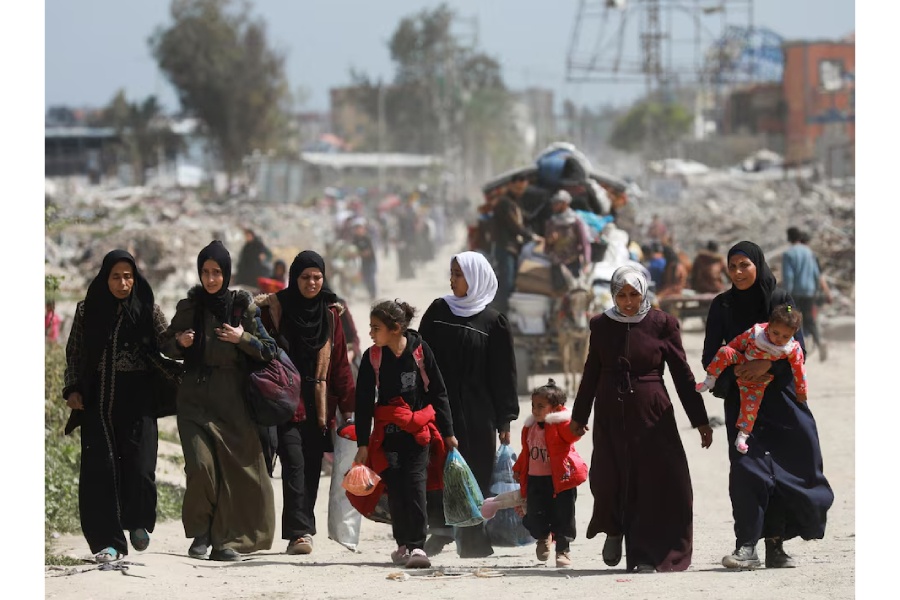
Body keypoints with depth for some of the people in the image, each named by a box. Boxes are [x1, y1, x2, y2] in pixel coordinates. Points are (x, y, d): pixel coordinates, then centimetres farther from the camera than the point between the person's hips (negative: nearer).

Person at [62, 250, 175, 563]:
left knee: (139, 465, -9)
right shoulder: (87, 310, 8)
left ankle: (138, 523, 20)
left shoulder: (149, 311, 5)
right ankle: (108, 541, -3)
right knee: (101, 467, -7)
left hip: (137, 399, -1)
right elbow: (74, 354, 12)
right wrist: (73, 389, 3)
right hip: (98, 399, 1)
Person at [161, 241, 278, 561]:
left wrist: (243, 339, -13)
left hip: (231, 399, 0)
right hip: (195, 397, 0)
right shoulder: (188, 307, 5)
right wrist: (180, 343, -8)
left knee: (234, 469, -5)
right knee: (200, 464, -14)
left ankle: (225, 540, 4)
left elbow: (269, 350, 4)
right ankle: (201, 532, 5)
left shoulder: (243, 307, 2)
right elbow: (166, 347, 14)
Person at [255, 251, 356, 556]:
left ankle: (302, 529, 13)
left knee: (312, 466, 4)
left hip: (319, 402, 3)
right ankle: (299, 533, -18)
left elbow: (340, 362, 11)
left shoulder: (330, 313, 10)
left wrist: (347, 405, 7)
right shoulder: (275, 308, 1)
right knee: (294, 463, -14)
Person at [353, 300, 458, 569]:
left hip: (419, 430, -2)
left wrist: (447, 433, 4)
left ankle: (417, 546, -12)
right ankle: (403, 544, 13)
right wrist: (363, 443, -1)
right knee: (394, 486, 1)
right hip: (388, 432, 2)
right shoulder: (372, 357, -2)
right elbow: (363, 402, 2)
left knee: (415, 483, -11)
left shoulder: (420, 350, -4)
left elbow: (438, 393, 3)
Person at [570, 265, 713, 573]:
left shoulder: (661, 324, -3)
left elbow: (682, 374, 0)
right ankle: (614, 530, 28)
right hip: (611, 415, 2)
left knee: (652, 482, -6)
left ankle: (647, 556, 4)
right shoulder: (602, 325, 4)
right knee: (608, 479, -3)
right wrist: (579, 415, 19)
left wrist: (700, 420, -1)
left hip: (650, 415, -2)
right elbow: (591, 373, 14)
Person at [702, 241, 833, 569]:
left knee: (783, 470, -1)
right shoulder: (722, 306, 6)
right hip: (742, 400, 0)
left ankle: (775, 544, 8)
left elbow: (797, 348, -4)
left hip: (781, 395, 0)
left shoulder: (781, 300, 2)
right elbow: (710, 356, 4)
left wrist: (767, 364, -19)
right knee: (747, 466, -14)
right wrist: (733, 371, -15)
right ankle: (746, 546, -17)